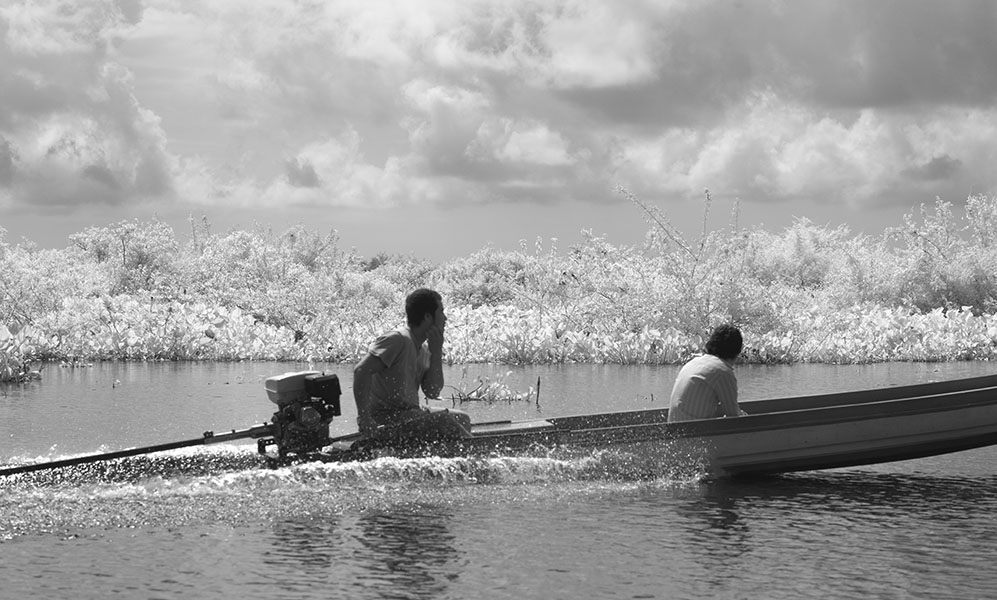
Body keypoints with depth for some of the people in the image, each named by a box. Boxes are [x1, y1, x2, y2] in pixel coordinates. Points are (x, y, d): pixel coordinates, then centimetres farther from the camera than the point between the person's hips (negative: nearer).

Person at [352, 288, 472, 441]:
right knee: (443, 421, -22)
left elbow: (433, 392, 5)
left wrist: (436, 352, -4)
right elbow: (361, 371, -26)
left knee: (462, 419, 9)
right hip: (384, 419, -9)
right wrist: (364, 419, -30)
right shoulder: (398, 340, -16)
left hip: (408, 414, 10)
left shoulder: (424, 347, 11)